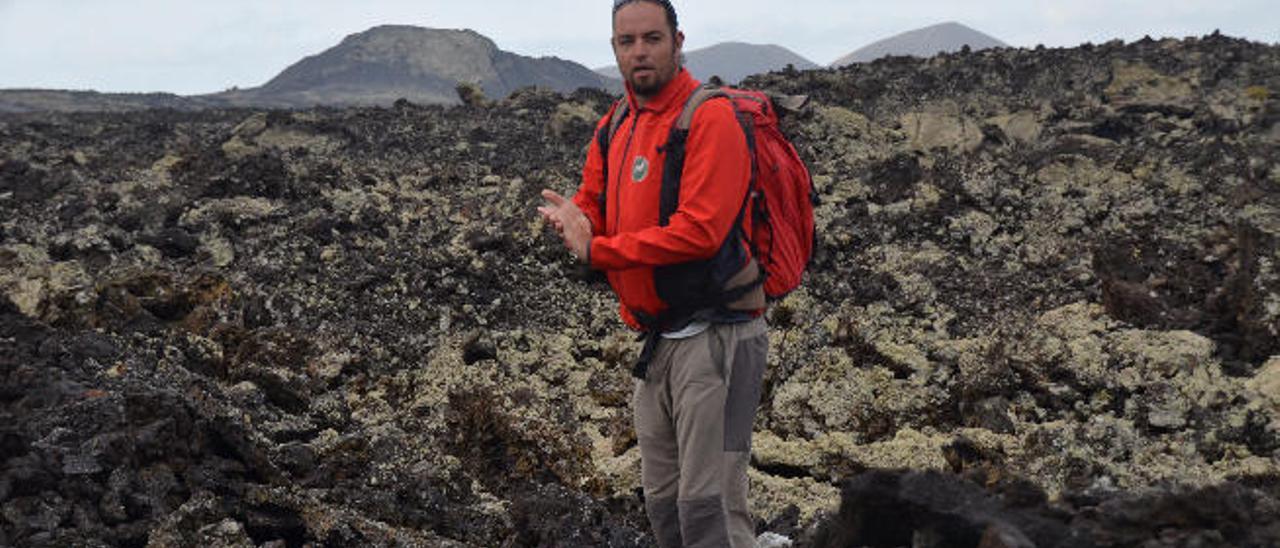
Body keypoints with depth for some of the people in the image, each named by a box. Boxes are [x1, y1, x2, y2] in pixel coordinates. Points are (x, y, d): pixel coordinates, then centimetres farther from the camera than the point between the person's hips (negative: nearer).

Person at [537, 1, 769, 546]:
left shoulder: (710, 117, -14)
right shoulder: (614, 128, 12)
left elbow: (700, 230, -23)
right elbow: (593, 211, 16)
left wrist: (599, 251, -17)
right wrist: (574, 222, -9)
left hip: (714, 332, -8)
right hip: (658, 337, 8)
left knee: (708, 502, -10)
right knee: (662, 500, 15)